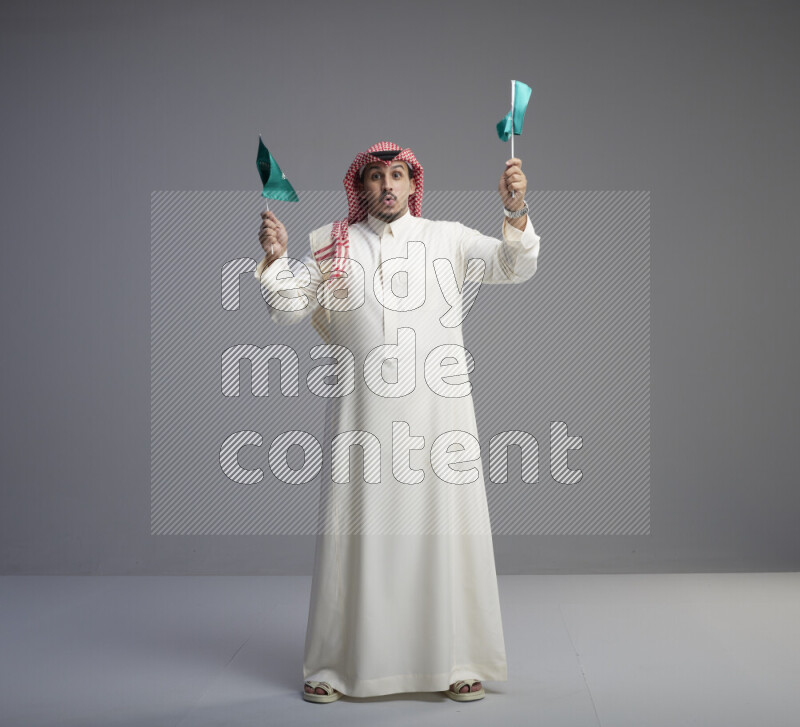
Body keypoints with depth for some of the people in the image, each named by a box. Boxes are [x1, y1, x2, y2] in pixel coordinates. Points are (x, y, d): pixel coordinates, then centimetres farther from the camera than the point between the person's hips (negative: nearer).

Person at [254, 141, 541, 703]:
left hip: (436, 409, 0)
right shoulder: (332, 247, 11)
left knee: (445, 528, 2)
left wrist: (516, 212, -19)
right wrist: (275, 258, -9)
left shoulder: (448, 239, 8)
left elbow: (516, 267, -2)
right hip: (362, 413, 1)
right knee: (356, 531, 4)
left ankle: (457, 663, 13)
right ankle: (336, 665, 15)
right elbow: (288, 309, 8)